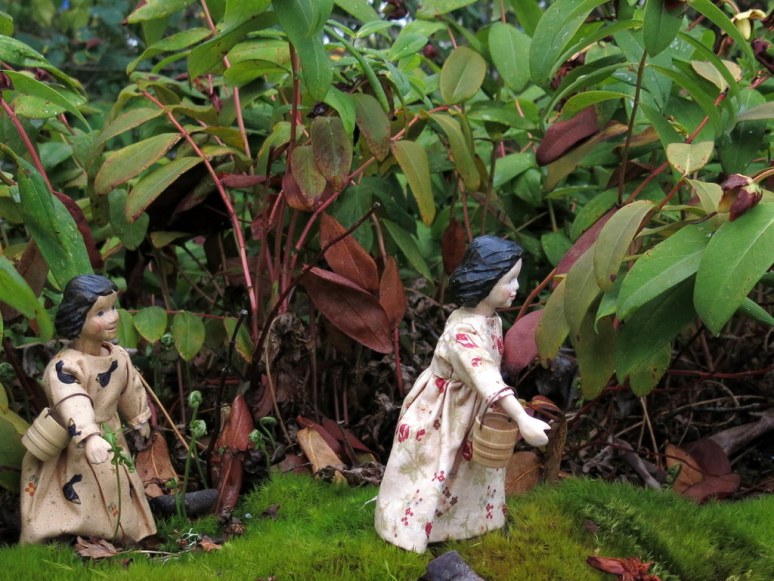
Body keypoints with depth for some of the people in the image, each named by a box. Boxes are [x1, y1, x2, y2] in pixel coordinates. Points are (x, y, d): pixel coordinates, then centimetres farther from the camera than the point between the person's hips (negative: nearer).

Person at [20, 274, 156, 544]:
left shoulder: (119, 358, -3)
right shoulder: (64, 367, -27)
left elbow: (131, 393, 17)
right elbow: (74, 406, -44)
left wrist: (140, 421, 32)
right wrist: (90, 438, -59)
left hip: (111, 445, 7)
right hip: (71, 453, -6)